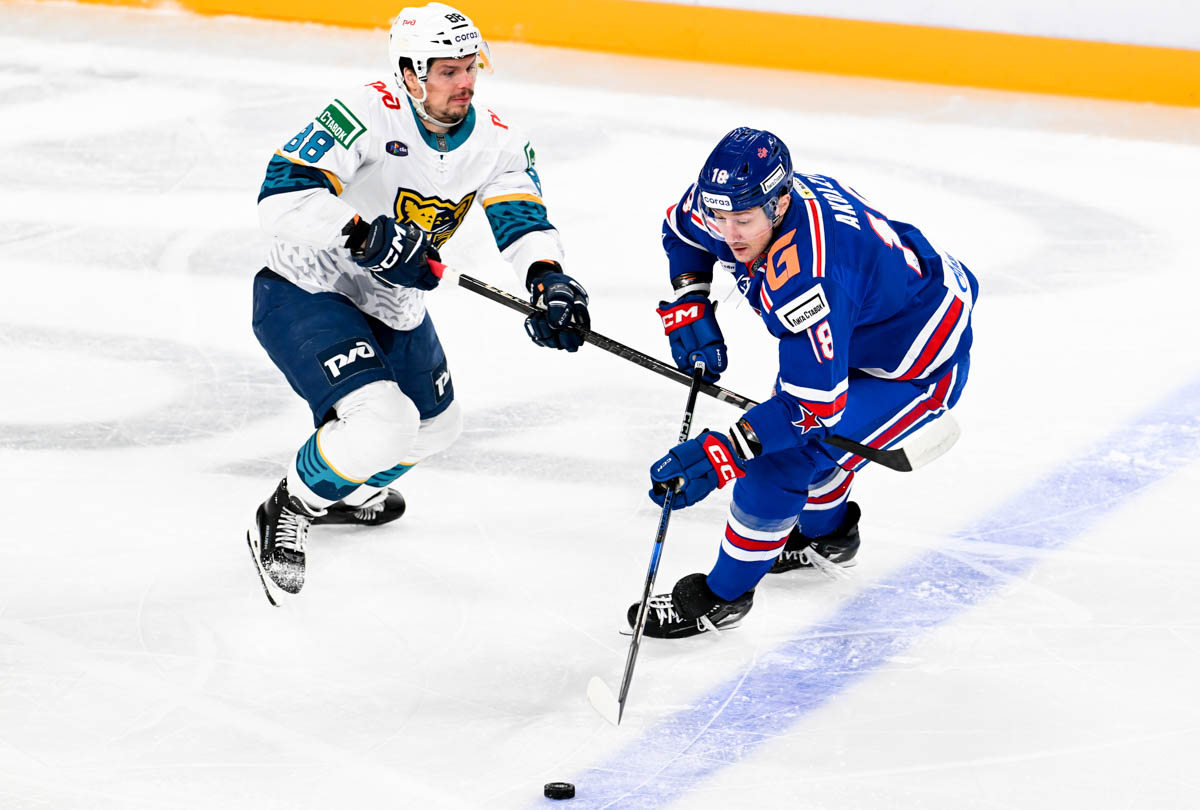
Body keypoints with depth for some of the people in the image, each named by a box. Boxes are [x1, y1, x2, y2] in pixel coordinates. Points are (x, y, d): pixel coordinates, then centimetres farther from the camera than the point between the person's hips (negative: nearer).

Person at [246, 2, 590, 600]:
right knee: (380, 424, -27)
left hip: (393, 307, 8)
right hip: (306, 296, -8)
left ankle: (345, 491, 54)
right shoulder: (367, 115, -28)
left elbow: (521, 214, -18)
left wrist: (548, 280, -39)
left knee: (434, 427, 26)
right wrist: (365, 234, -46)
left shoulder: (494, 138, -8)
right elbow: (282, 197, -35)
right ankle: (285, 514, -1)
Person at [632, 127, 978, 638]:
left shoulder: (806, 279, -40)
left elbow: (816, 403, -37)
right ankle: (827, 537, 50)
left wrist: (718, 454, -40)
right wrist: (689, 305, -6)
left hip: (919, 369, -9)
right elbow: (682, 228, 9)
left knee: (782, 460, -14)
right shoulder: (734, 198, -15)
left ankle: (722, 595, 5)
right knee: (790, 427, 23)